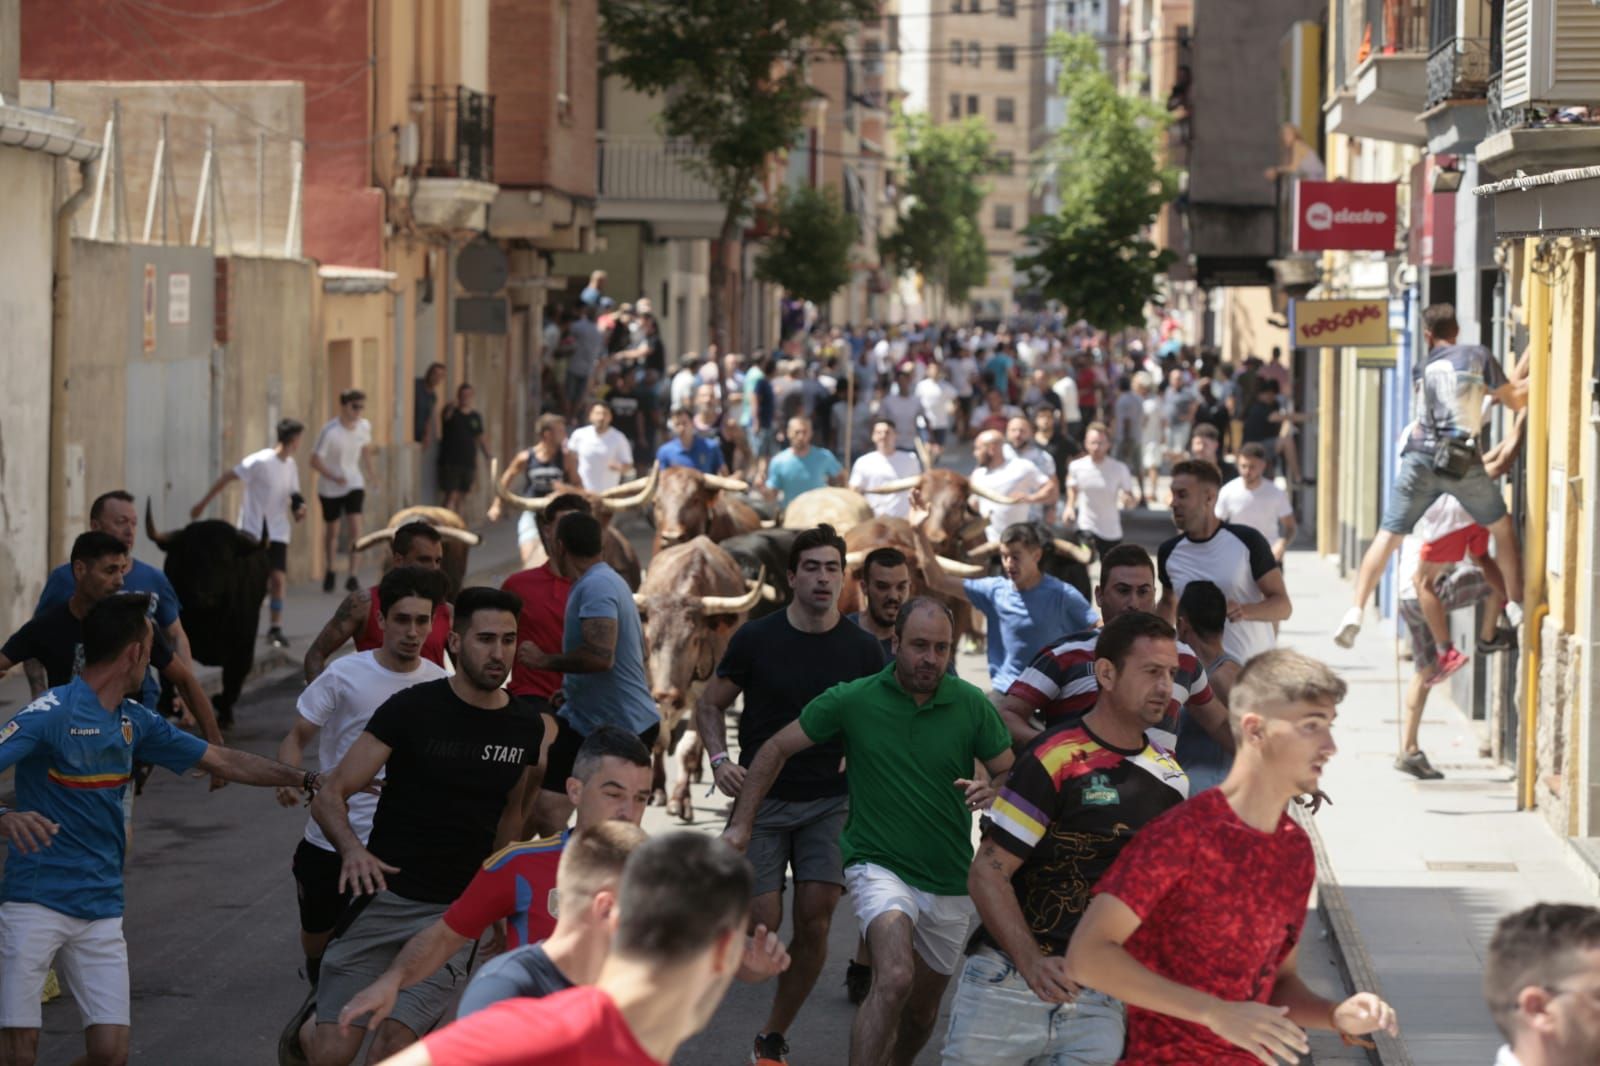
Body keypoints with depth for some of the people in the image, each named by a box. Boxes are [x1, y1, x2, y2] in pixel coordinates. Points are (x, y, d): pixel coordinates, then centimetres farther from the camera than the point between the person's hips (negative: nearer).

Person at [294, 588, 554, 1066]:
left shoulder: (529, 729, 2)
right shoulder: (412, 709, -9)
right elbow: (329, 797, -10)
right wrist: (352, 849, -29)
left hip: (455, 912, 2)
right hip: (386, 895, -2)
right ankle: (312, 1022, 28)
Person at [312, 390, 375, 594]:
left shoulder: (364, 426, -8)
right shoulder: (330, 432, -23)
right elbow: (315, 461, -19)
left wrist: (369, 472, 18)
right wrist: (333, 477, -31)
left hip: (354, 484, 3)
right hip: (330, 488, -2)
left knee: (355, 528, -12)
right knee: (332, 531, 11)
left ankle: (352, 577, -7)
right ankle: (329, 573, 33)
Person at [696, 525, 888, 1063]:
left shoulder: (863, 648, 0)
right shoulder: (756, 639, -4)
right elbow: (709, 704, 5)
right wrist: (720, 759, -12)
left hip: (830, 801, 1)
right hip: (763, 798, -1)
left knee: (814, 923, -6)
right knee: (763, 921, -10)